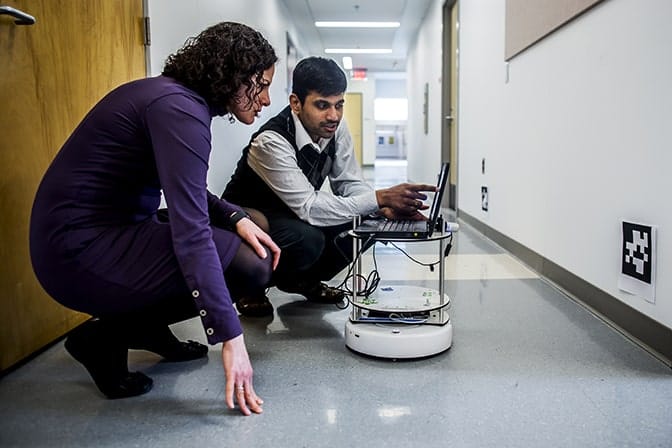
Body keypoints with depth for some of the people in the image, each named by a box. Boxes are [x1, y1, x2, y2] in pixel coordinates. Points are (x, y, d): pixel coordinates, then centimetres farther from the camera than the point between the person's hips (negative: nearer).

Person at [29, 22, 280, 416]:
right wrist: (231, 338, -27)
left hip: (105, 231, 10)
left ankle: (150, 329, 15)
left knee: (252, 245, 8)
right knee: (248, 265, -17)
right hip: (80, 251, -10)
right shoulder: (180, 108, -21)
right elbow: (190, 233, -28)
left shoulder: (180, 98, 8)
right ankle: (104, 337, -3)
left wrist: (236, 217, -3)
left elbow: (186, 195, 17)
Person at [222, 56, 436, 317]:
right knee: (307, 240, -36)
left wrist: (386, 208, -24)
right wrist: (380, 198, -38)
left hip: (294, 217, 7)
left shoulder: (337, 129, -10)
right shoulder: (272, 141, -31)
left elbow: (349, 183, -3)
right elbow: (308, 207, -36)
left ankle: (304, 281, 9)